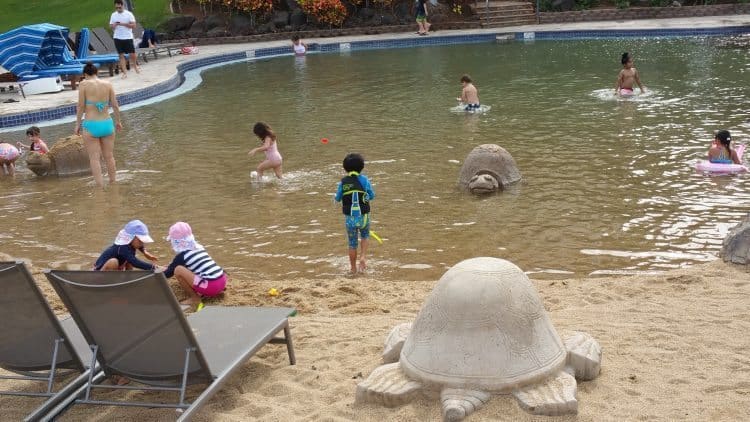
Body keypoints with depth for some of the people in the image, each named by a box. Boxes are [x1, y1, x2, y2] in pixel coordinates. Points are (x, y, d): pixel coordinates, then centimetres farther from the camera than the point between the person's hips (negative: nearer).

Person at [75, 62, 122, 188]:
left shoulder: (84, 84, -6)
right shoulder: (107, 84, 2)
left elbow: (81, 106, -6)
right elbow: (115, 105, 5)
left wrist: (78, 124, 4)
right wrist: (117, 121, 18)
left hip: (91, 125, -3)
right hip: (107, 123, 3)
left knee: (94, 158, 2)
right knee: (109, 156, 16)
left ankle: (100, 187, -1)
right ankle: (113, 184, 24)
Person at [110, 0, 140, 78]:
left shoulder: (129, 14, -3)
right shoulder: (113, 15, 7)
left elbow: (133, 25, -8)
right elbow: (111, 26, 10)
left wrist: (123, 24, -18)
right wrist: (114, 25, -13)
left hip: (128, 37, -2)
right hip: (118, 38, 2)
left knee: (132, 54, 1)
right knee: (121, 55, 0)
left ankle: (135, 66, 32)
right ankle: (124, 72, 3)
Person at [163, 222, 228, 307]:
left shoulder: (182, 255, -2)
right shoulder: (199, 248, 18)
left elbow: (168, 273, 10)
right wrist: (170, 267, 46)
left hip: (211, 286, -8)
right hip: (222, 281, 8)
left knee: (178, 270, -6)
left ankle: (195, 298, 1)